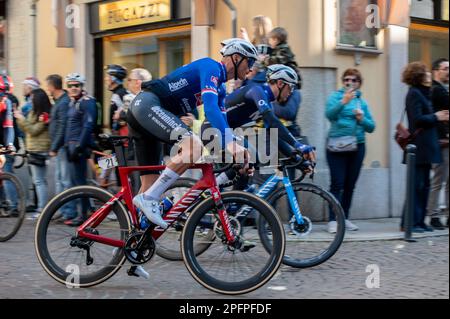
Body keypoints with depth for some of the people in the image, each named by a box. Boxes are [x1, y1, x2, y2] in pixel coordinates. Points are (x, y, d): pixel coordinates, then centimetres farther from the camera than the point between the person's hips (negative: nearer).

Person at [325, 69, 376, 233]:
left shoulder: (362, 102, 15)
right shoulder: (336, 96, 2)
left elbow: (371, 127, 11)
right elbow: (329, 114, -17)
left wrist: (362, 119, -8)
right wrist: (343, 102, -30)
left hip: (357, 147, 5)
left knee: (350, 184, 8)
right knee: (337, 183, -9)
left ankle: (345, 218, 17)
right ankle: (333, 220, -9)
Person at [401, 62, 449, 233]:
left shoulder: (422, 93, 20)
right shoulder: (414, 94, -11)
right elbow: (418, 119, -19)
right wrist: (436, 117, -9)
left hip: (426, 146, 10)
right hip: (419, 146, -10)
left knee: (424, 185, 10)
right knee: (417, 185, -9)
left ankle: (419, 221, 14)